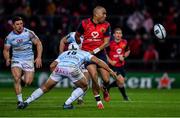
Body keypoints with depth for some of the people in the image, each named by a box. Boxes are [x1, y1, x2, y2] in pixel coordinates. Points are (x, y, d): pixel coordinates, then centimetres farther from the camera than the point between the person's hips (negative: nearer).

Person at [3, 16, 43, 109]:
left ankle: (24, 78, 31)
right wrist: (7, 59, -11)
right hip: (16, 60, 1)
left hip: (28, 60, -1)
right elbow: (6, 50, 9)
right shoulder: (9, 37, -2)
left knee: (28, 82, -9)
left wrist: (39, 57, -12)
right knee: (17, 79, -23)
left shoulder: (29, 33, -8)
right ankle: (20, 101, -14)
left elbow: (38, 43, -2)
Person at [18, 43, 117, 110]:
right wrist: (110, 71, 33)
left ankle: (26, 102, 9)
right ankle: (67, 103, 10)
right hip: (72, 69, -3)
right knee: (84, 87, 22)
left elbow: (52, 65, 29)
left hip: (59, 68, 3)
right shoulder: (84, 53, 35)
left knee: (45, 88, 19)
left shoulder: (63, 53, 39)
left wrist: (58, 76, 40)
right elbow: (98, 61, 28)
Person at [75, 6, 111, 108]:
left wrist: (95, 51, -14)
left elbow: (106, 42, -5)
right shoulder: (84, 23, -8)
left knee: (106, 79, -8)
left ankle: (105, 90, 30)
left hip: (100, 53, 2)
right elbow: (77, 36, 10)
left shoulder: (106, 25, -4)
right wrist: (80, 47, 23)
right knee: (94, 77, -18)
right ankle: (98, 101, 0)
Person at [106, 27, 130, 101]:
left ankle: (107, 87, 35)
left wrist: (124, 57, -3)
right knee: (121, 80, -16)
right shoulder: (110, 43, -14)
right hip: (113, 65, -6)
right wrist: (110, 61, -15)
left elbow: (128, 51, 16)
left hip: (121, 65, 6)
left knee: (120, 82, 13)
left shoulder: (124, 42, -2)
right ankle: (125, 97, 4)